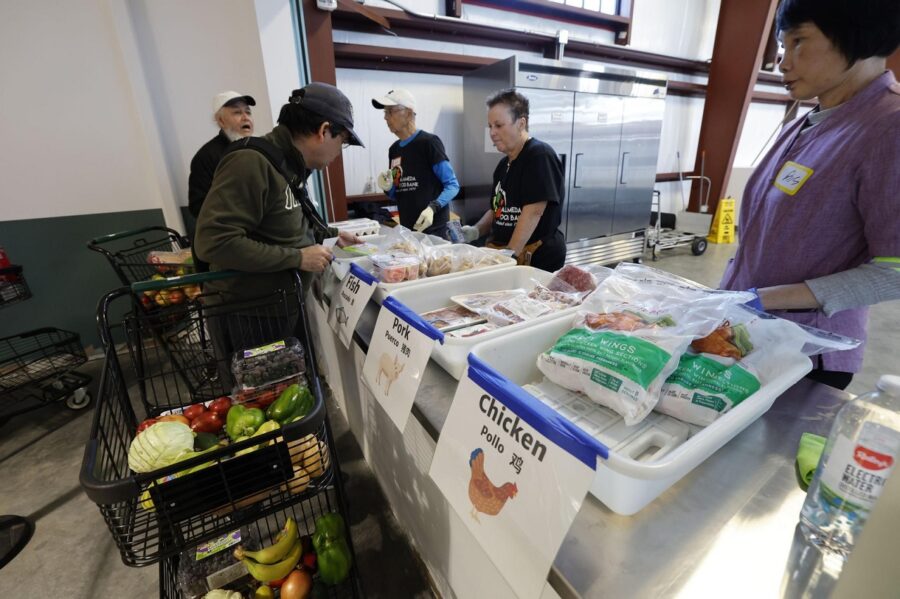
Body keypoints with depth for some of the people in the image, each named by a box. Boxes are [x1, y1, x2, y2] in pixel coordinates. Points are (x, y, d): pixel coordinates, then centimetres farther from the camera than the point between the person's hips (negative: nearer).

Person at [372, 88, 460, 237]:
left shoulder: (428, 142, -8)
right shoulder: (394, 149, 11)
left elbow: (452, 185, -10)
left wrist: (432, 208, -25)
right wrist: (388, 188, -3)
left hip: (433, 229, -6)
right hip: (407, 228, 6)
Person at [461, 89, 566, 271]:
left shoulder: (540, 155, -12)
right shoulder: (503, 165, 12)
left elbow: (533, 212, -20)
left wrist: (509, 255, -21)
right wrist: (476, 231, 2)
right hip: (501, 254, 7)